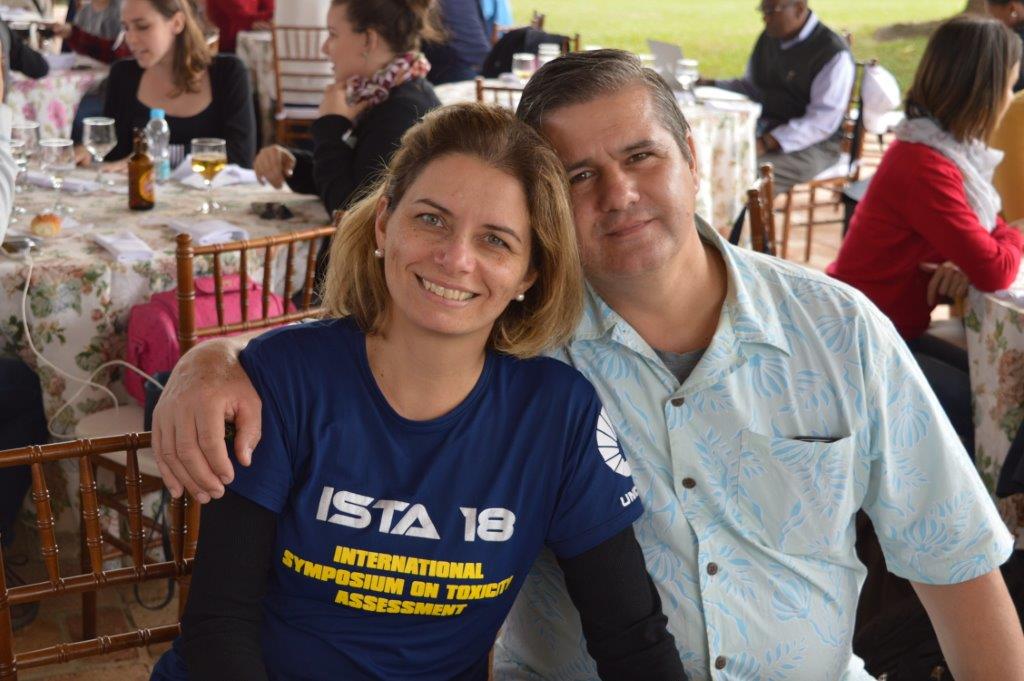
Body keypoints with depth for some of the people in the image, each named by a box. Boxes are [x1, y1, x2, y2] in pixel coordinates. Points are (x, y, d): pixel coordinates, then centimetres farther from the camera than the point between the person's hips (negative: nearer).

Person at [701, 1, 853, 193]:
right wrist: (709, 85, 5)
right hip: (764, 130, 7)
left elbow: (823, 121, -20)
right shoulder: (768, 39, 10)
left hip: (812, 147, -7)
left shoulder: (833, 53, -13)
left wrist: (766, 143, -29)